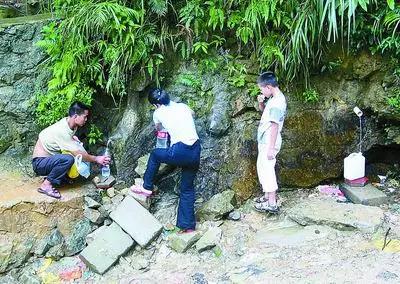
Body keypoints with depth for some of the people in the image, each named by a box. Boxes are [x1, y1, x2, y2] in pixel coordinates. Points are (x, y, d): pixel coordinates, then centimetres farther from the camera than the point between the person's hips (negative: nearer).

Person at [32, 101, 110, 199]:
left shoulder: (67, 121, -1)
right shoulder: (62, 130, -27)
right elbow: (78, 154, -25)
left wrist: (73, 137, -2)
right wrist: (96, 159, -14)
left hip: (49, 158, 9)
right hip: (39, 163, -9)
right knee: (68, 159, -33)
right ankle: (46, 185, -17)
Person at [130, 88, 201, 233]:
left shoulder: (158, 113, 6)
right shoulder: (183, 106, 16)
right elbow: (192, 113, 41)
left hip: (181, 153, -5)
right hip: (196, 152, 5)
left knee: (155, 154, 26)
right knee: (187, 188, 17)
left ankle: (147, 187, 36)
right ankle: (188, 225, 18)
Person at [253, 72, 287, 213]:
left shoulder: (277, 102, -22)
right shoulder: (274, 98, 8)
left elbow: (275, 126, -24)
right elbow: (265, 111, 25)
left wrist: (271, 148, -23)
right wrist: (261, 103, 3)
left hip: (269, 143, -10)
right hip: (265, 141, 10)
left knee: (267, 170, -4)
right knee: (263, 168, 18)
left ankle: (272, 204, 3)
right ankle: (267, 196, 31)